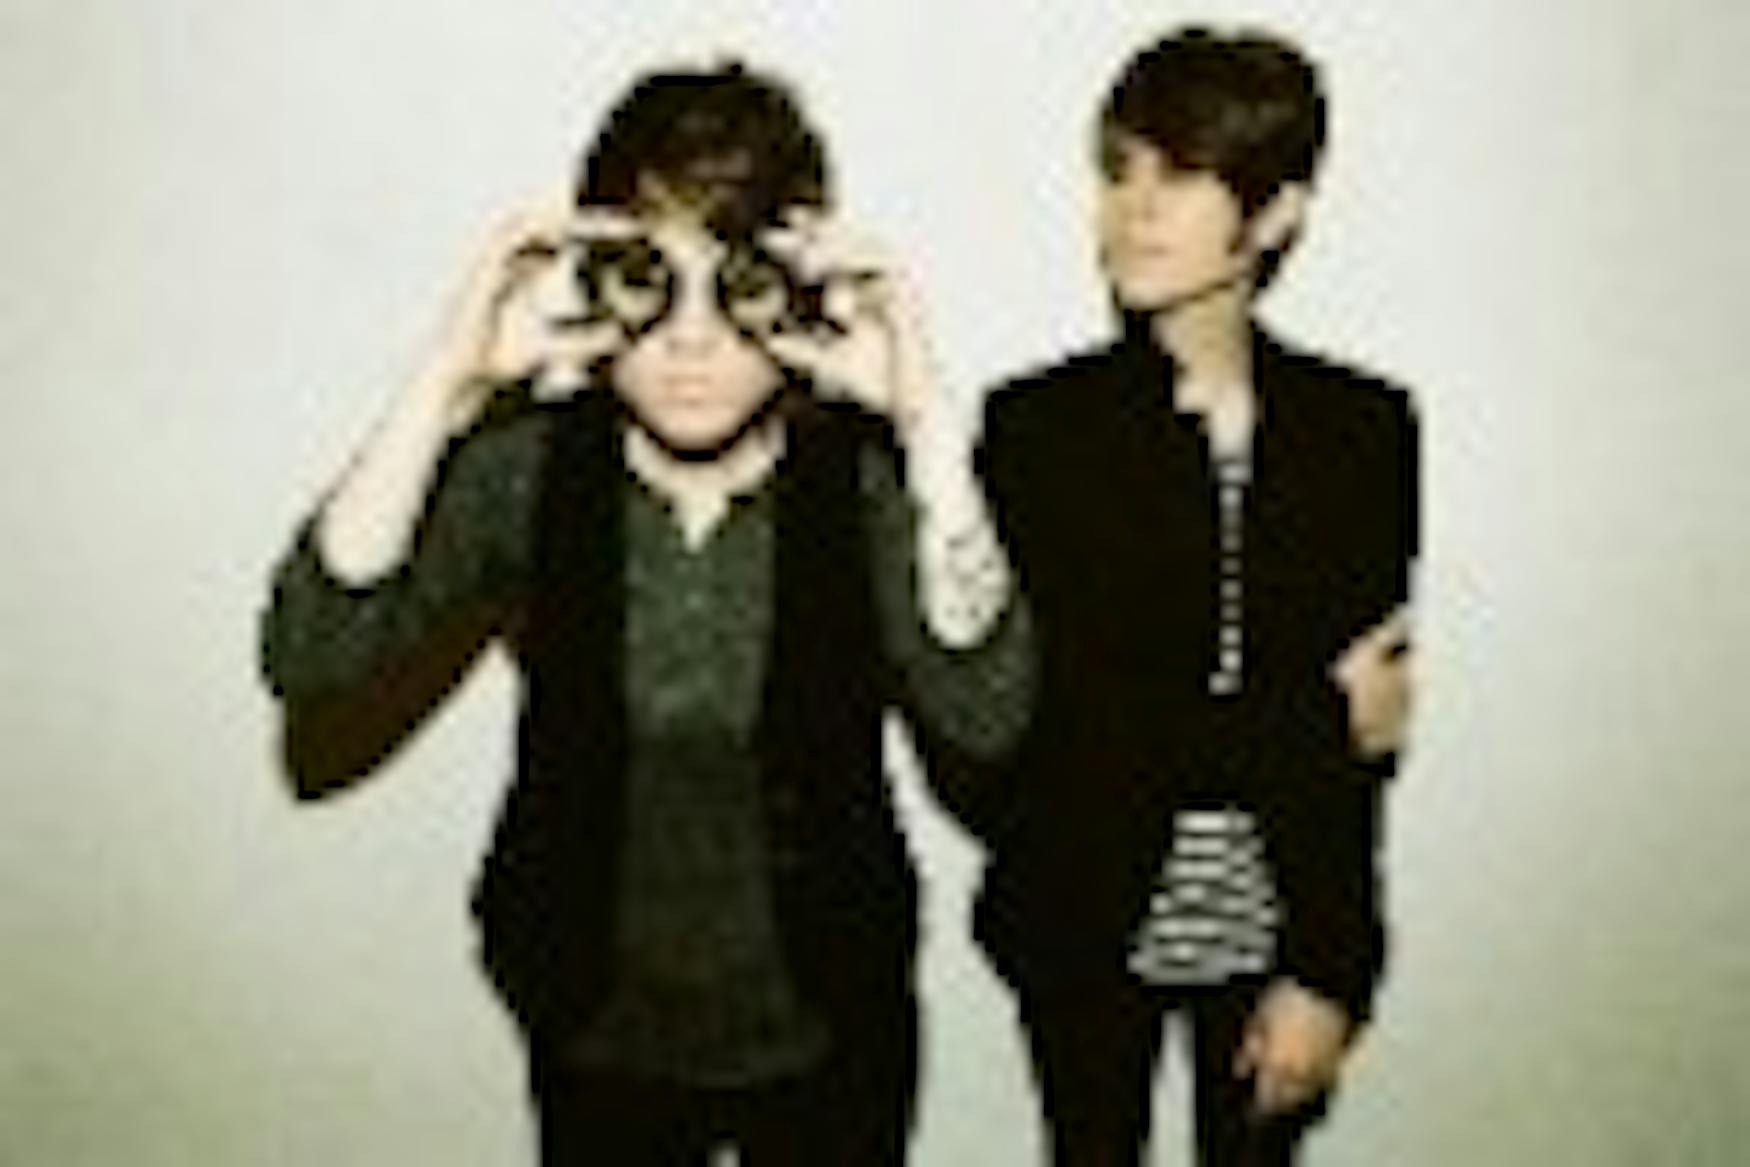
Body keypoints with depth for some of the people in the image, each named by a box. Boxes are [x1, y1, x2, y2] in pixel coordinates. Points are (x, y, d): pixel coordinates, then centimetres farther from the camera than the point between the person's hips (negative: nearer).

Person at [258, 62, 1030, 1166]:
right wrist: (446, 387, -33)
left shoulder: (863, 470, -18)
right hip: (598, 1033, 1)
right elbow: (310, 661, -26)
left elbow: (983, 713, -32)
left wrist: (926, 417, -39)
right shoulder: (520, 463, -15)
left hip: (829, 1030, 0)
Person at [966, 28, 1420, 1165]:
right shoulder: (1038, 427, -8)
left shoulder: (1365, 430, -3)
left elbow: (1371, 724, -5)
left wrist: (1328, 977, -10)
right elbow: (1048, 718, -14)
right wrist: (1315, 727, -12)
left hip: (1276, 930, 1)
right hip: (1090, 926, -1)